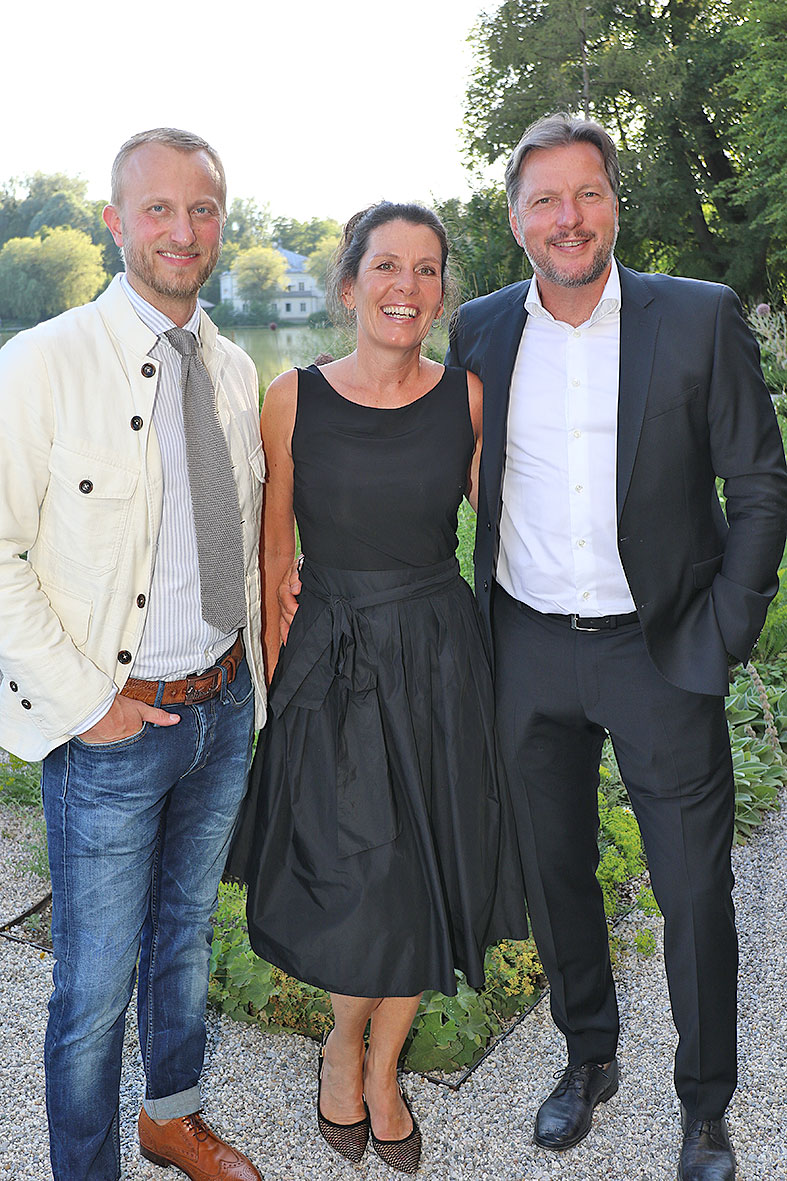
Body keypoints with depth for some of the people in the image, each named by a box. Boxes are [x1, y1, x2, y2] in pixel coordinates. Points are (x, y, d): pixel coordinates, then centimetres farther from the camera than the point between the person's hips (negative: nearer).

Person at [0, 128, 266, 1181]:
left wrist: (254, 648, 6)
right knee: (96, 985, 7)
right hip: (111, 729, -5)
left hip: (226, 707, 6)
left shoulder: (234, 370, 6)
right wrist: (85, 700, -16)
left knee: (186, 935, 23)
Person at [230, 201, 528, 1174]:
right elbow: (274, 555, 0)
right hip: (329, 663, -1)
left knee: (423, 880, 12)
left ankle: (383, 1068, 39)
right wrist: (269, 679, 0)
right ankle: (344, 1040, 40)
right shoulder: (293, 400, -6)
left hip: (439, 662, 2)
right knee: (354, 885, 5)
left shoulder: (469, 396, -2)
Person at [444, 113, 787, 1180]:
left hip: (659, 650, -2)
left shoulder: (701, 318, -5)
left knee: (696, 891, 7)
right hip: (528, 652, 3)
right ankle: (589, 1055, 41)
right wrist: (476, 627, 6)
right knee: (554, 871, 17)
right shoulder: (479, 331, 3)